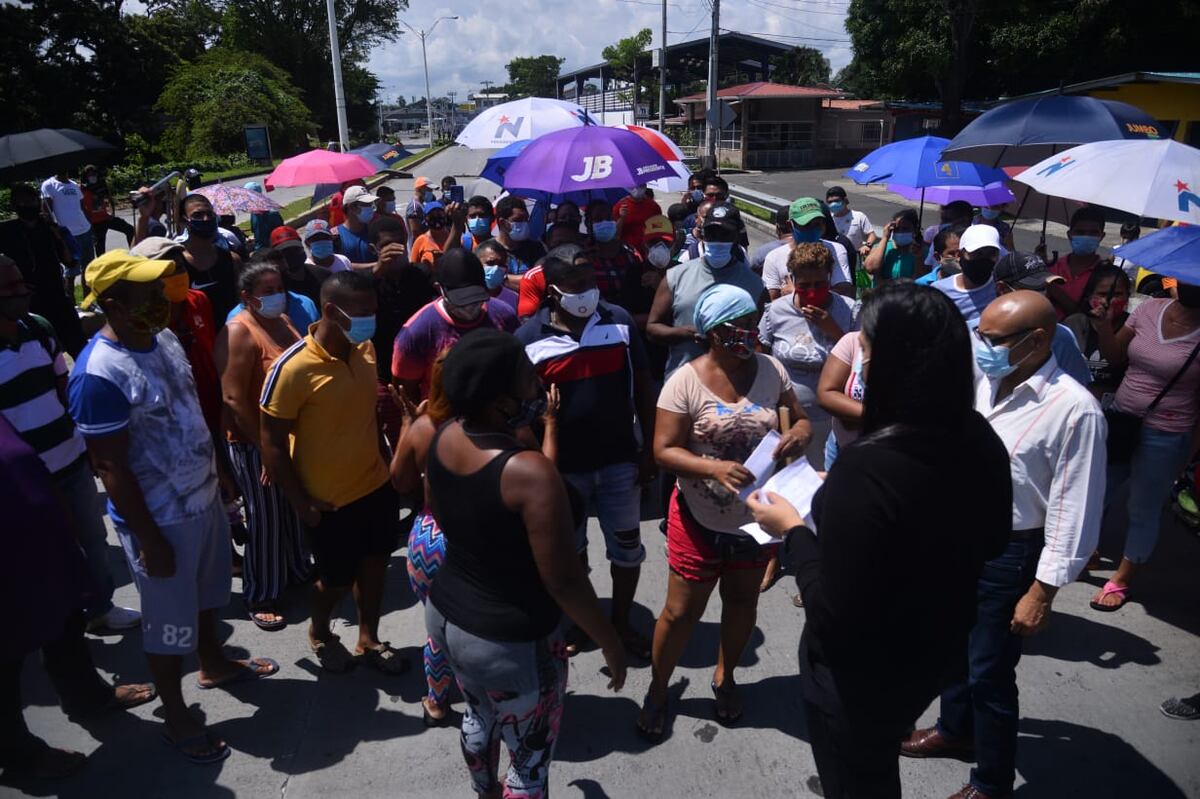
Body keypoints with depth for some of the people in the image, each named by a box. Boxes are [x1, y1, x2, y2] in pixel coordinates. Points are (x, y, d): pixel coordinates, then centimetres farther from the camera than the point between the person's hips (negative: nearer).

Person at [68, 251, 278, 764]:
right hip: (160, 518, -7)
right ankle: (176, 718, 32)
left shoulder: (163, 338, -2)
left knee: (207, 591, 27)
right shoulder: (99, 373, -27)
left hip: (204, 497, 8)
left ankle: (214, 663, 52)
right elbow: (111, 468, -23)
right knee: (169, 620, 11)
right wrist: (149, 540, -19)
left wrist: (217, 470, 16)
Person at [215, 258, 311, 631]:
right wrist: (264, 447, -20)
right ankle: (259, 597, 21)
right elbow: (233, 398, -22)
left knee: (294, 510, 21)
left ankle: (296, 570, 42)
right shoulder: (239, 332, -18)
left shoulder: (282, 321, 7)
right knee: (265, 519, 4)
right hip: (256, 444, -8)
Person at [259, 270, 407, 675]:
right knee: (336, 578, 13)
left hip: (376, 484, 5)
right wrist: (302, 504, -14)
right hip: (330, 500, -5)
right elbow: (272, 444, -17)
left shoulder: (365, 349, -7)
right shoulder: (293, 368, -25)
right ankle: (319, 633, 45)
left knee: (375, 564, 19)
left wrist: (386, 458, 10)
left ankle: (368, 640, 42)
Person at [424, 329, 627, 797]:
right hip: (511, 644, -8)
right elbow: (563, 581, -25)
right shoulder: (531, 472, -33)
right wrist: (610, 642, -10)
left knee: (479, 715, 35)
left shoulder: (442, 439, -9)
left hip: (445, 615, 8)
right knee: (530, 760, 19)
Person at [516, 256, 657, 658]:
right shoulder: (529, 338, -12)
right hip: (562, 466, -1)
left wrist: (648, 448, -1)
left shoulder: (619, 320, -7)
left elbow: (642, 386, 0)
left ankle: (622, 622, 37)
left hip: (620, 459, 1)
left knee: (627, 546, 15)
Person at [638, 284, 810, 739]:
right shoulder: (686, 381, -17)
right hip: (700, 520, -4)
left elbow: (801, 420, 3)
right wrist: (714, 468, -33)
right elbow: (664, 450, -17)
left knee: (742, 602, 22)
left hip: (756, 516, 4)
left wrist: (798, 435, -21)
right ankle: (658, 688, 33)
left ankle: (725, 677, 47)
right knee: (682, 611, 7)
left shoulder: (771, 370, -6)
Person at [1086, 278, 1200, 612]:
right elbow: (1115, 357, 6)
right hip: (1119, 420, 5)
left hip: (1165, 438, -4)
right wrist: (1103, 328, -11)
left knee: (1143, 512, 11)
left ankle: (1122, 579, 29)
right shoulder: (1149, 308, -1)